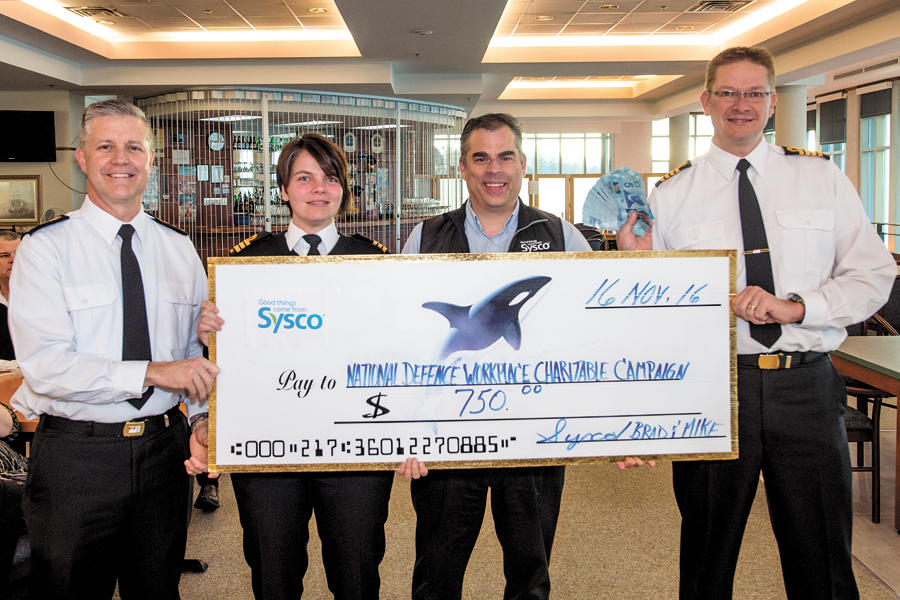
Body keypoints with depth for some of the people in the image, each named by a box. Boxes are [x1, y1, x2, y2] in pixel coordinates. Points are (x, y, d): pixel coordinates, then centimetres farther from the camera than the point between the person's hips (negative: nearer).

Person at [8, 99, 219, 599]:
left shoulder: (181, 250, 7)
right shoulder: (45, 248, -7)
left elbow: (198, 351, 7)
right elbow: (44, 365, -17)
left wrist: (203, 422, -10)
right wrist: (153, 372, -24)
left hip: (165, 450, 4)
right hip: (75, 456, -3)